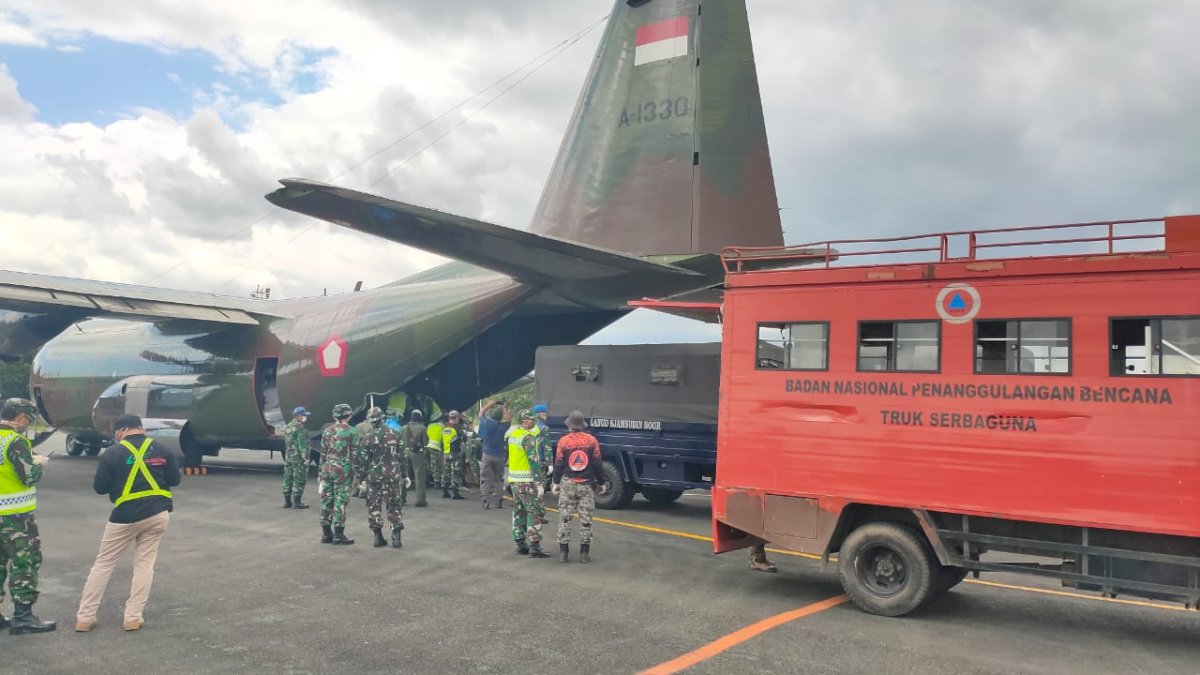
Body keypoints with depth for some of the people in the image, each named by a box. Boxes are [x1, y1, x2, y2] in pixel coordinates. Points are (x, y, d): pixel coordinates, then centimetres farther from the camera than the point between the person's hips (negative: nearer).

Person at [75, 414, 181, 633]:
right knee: (144, 564, 9)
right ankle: (133, 617, 6)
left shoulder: (113, 452, -6)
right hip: (158, 513, 3)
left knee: (103, 564, 11)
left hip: (126, 516, -2)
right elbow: (174, 479, 7)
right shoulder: (162, 450, 3)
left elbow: (99, 487, -3)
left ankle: (84, 617, 14)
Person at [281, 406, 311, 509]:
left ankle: (287, 501, 17)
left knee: (288, 479, 11)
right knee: (299, 480, -3)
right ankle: (297, 502, -1)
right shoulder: (300, 428, -16)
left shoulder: (287, 427, 13)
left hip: (288, 457, 9)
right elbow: (302, 445, -19)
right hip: (298, 458, -9)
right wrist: (306, 458, -17)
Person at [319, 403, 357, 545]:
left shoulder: (327, 431, 10)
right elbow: (354, 454, -7)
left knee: (326, 501, 10)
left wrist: (321, 472, 19)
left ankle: (326, 534, 17)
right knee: (340, 502, -2)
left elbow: (323, 453, 13)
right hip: (342, 471, -6)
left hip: (327, 470, 6)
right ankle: (338, 535, 0)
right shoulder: (350, 432, -7)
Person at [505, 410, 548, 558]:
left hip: (513, 479, 9)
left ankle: (520, 544, 20)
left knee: (518, 512, 15)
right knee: (535, 513, -5)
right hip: (527, 481, -9)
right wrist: (539, 482, -19)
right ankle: (534, 547, -7)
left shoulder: (512, 434, 10)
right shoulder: (528, 437, -16)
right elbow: (533, 461, -20)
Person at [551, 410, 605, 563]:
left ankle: (563, 552, 8)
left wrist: (556, 482, 10)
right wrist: (601, 482, 10)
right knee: (586, 520, 6)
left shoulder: (563, 441, -5)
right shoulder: (591, 440, -3)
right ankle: (584, 553, 7)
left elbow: (558, 464, -1)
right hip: (587, 485, 0)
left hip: (567, 483, 0)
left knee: (564, 518, 8)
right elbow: (597, 464, 0)